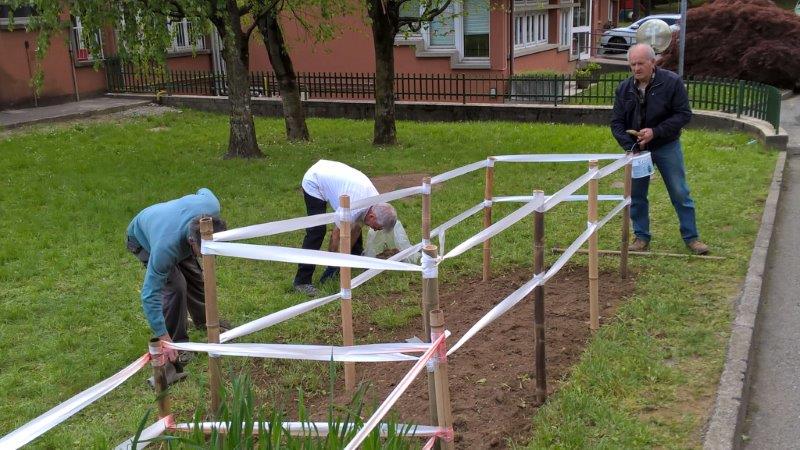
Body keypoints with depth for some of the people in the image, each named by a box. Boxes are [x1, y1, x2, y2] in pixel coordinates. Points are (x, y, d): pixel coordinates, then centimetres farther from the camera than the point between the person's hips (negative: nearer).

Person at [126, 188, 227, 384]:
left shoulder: (212, 207, -37)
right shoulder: (165, 247, -49)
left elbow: (203, 191, -10)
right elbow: (150, 295, -43)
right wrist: (164, 339, -44)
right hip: (143, 240, -5)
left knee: (195, 276, 14)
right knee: (175, 286, -20)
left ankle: (204, 320, 41)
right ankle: (177, 347, -6)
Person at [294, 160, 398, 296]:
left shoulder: (376, 202, -12)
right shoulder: (354, 208, -36)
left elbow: (355, 229, 1)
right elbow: (336, 235, -22)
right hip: (313, 182, -8)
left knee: (355, 224, 10)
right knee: (317, 231, -18)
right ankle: (302, 281, -15)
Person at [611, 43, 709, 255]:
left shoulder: (672, 82, -13)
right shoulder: (624, 88, -3)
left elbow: (684, 115, -13)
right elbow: (617, 122, 1)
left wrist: (655, 132, -23)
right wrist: (629, 144, -15)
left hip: (667, 147, -3)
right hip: (637, 149, 3)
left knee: (680, 194, 3)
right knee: (636, 195, 7)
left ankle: (691, 237, 14)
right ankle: (641, 237, 21)